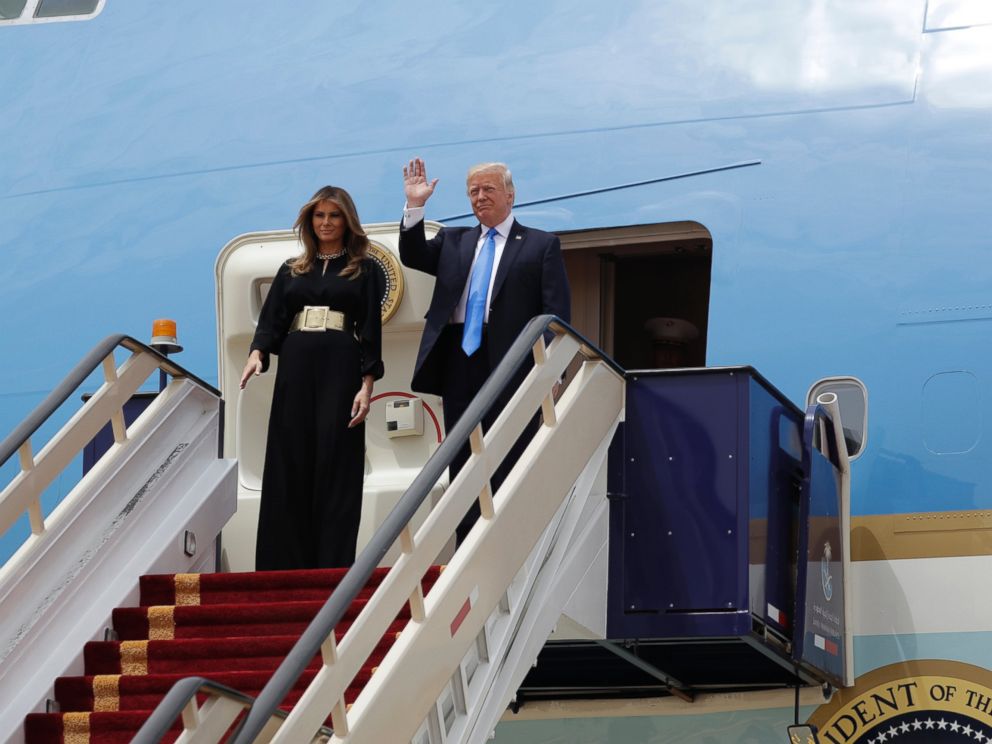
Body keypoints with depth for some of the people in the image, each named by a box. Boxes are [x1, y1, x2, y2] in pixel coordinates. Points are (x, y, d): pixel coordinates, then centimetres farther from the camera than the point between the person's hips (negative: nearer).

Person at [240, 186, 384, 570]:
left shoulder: (363, 271, 8)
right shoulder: (291, 271, 17)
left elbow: (371, 333, 3)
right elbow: (270, 322, 8)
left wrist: (366, 385, -8)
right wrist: (257, 354, -13)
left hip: (340, 371, -3)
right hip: (295, 370, 3)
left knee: (335, 470, -7)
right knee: (288, 470, -1)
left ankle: (332, 567, -6)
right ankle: (287, 566, 1)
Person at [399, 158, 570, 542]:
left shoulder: (541, 245, 5)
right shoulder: (453, 241, 19)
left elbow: (557, 314, -1)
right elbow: (412, 256, 7)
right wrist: (415, 207, -5)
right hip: (460, 369, 5)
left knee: (509, 471, -3)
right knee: (462, 469, 7)